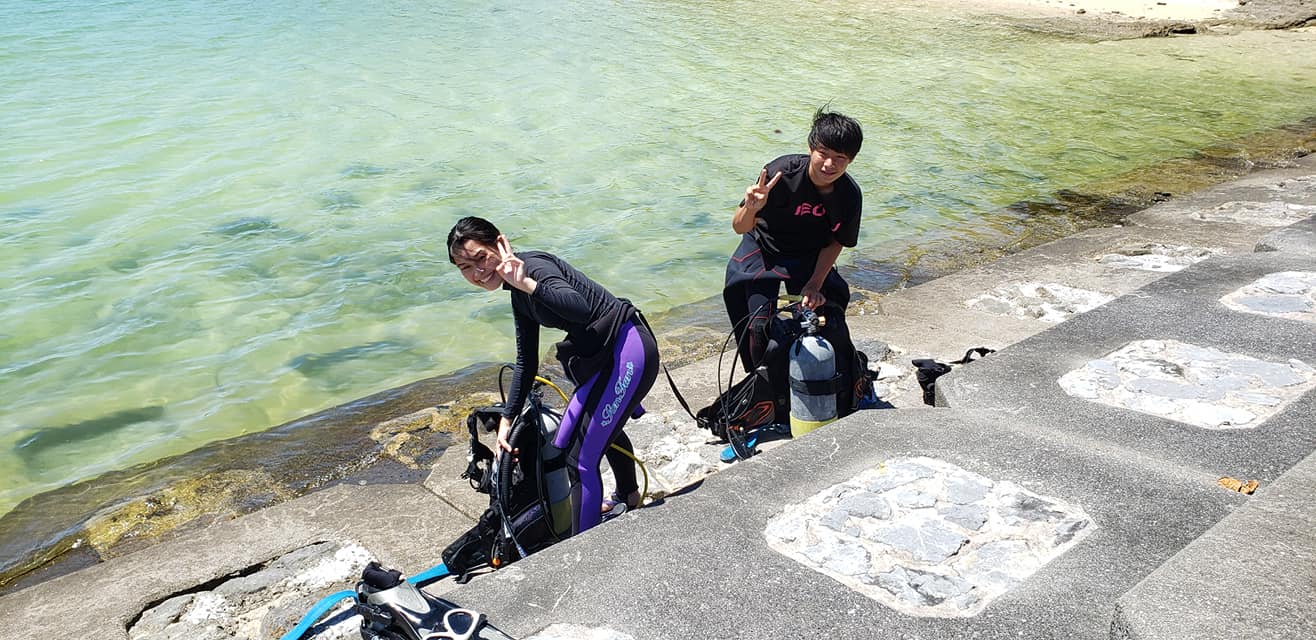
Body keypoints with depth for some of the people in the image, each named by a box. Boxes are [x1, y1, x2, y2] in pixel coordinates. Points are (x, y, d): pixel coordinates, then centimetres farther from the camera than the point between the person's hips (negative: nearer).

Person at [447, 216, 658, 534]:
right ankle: (628, 498, 61)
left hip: (628, 352, -11)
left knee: (582, 459, -9)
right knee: (604, 426, 36)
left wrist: (527, 283, -40)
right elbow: (526, 361, 16)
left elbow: (581, 309, -37)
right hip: (604, 354, 11)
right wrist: (507, 419, 16)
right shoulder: (519, 295, 11)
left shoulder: (534, 266, -18)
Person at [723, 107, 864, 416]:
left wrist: (814, 285, -13)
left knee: (832, 324, -8)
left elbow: (835, 242, -2)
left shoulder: (850, 195, -18)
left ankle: (844, 403, 14)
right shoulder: (783, 173, -30)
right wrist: (751, 209, -50)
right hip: (764, 252, -3)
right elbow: (740, 227, -27)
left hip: (811, 259, 3)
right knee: (760, 324, -18)